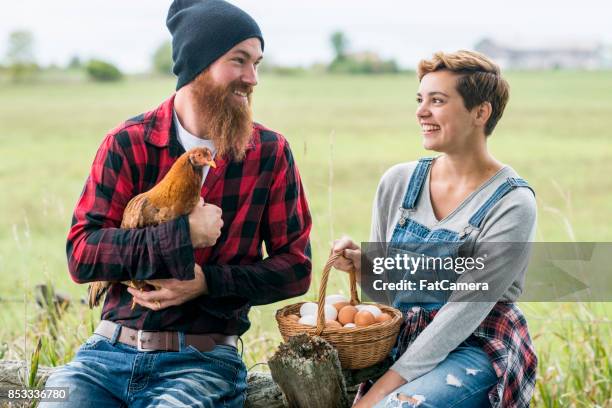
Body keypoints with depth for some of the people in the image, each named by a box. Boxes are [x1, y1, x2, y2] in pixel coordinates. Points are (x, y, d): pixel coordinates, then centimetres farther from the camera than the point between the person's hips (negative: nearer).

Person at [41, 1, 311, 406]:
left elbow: (295, 267, 3)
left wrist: (207, 282, -11)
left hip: (203, 361, -1)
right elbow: (81, 255, -6)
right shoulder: (128, 144, 1)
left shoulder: (270, 152, 2)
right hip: (109, 352, 1)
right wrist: (182, 233, -15)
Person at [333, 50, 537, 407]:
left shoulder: (512, 205, -12)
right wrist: (360, 263, -9)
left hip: (478, 348, -5)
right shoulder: (398, 181, 4)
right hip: (403, 339, 5)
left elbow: (464, 310, -16)